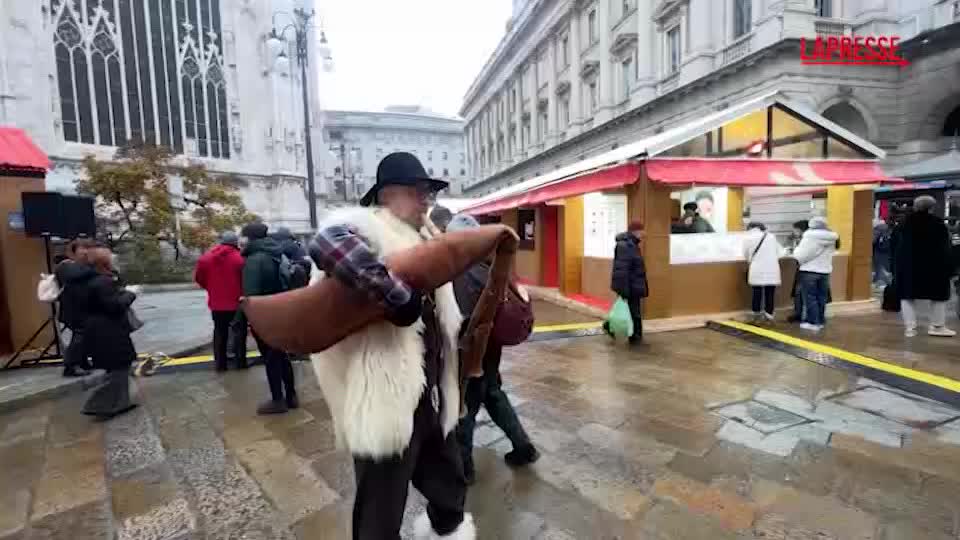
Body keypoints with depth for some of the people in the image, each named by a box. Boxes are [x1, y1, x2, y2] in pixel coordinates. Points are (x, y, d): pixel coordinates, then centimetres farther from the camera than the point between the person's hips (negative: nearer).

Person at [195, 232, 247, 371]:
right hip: (236, 302, -4)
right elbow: (245, 280, -12)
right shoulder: (239, 258, -12)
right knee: (239, 331, 7)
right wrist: (243, 294, 5)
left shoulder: (206, 257, 2)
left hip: (216, 303, 4)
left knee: (219, 332, 14)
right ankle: (240, 361, 9)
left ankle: (220, 363, 17)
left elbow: (198, 277, 6)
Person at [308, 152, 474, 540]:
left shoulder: (422, 241, 14)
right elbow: (327, 244, -40)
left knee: (448, 482, 29)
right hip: (386, 403, -9)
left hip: (430, 397, 9)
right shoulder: (368, 230, -14)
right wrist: (398, 297, -38)